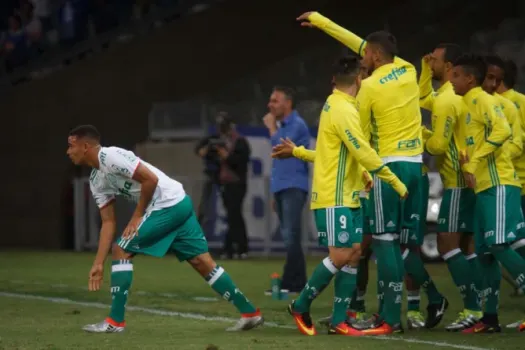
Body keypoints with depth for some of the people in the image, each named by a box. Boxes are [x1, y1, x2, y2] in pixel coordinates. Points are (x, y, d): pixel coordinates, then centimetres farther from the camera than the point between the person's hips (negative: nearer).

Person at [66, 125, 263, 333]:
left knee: (121, 250, -6)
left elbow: (150, 179, -18)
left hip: (168, 204, -9)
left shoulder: (110, 156, -14)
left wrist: (136, 217, -10)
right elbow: (108, 222, 15)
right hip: (180, 206, 9)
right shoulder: (96, 181, 15)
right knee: (204, 263, 8)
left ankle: (116, 321, -5)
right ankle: (250, 313, 9)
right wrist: (98, 264, 10)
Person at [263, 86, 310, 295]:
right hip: (281, 188, 9)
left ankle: (291, 284, -14)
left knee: (290, 236, -12)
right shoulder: (282, 126, 19)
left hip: (293, 187, -9)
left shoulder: (297, 125, -9)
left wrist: (271, 127, -5)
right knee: (289, 238, 8)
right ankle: (297, 283, 11)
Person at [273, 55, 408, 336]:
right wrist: (396, 183, -16)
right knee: (340, 256, -10)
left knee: (354, 254, 3)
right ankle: (300, 307, 5)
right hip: (334, 197, -10)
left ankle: (338, 321, 2)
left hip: (347, 196, 10)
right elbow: (363, 153, -19)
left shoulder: (334, 105, 15)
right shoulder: (344, 110, -16)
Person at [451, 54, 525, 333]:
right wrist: (467, 164, 2)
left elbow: (502, 131, -23)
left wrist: (475, 161, -21)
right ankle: (490, 318, 8)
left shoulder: (482, 99, -7)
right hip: (483, 187, 10)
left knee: (498, 245, -16)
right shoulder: (468, 104, 21)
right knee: (484, 252, 7)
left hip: (498, 184, -10)